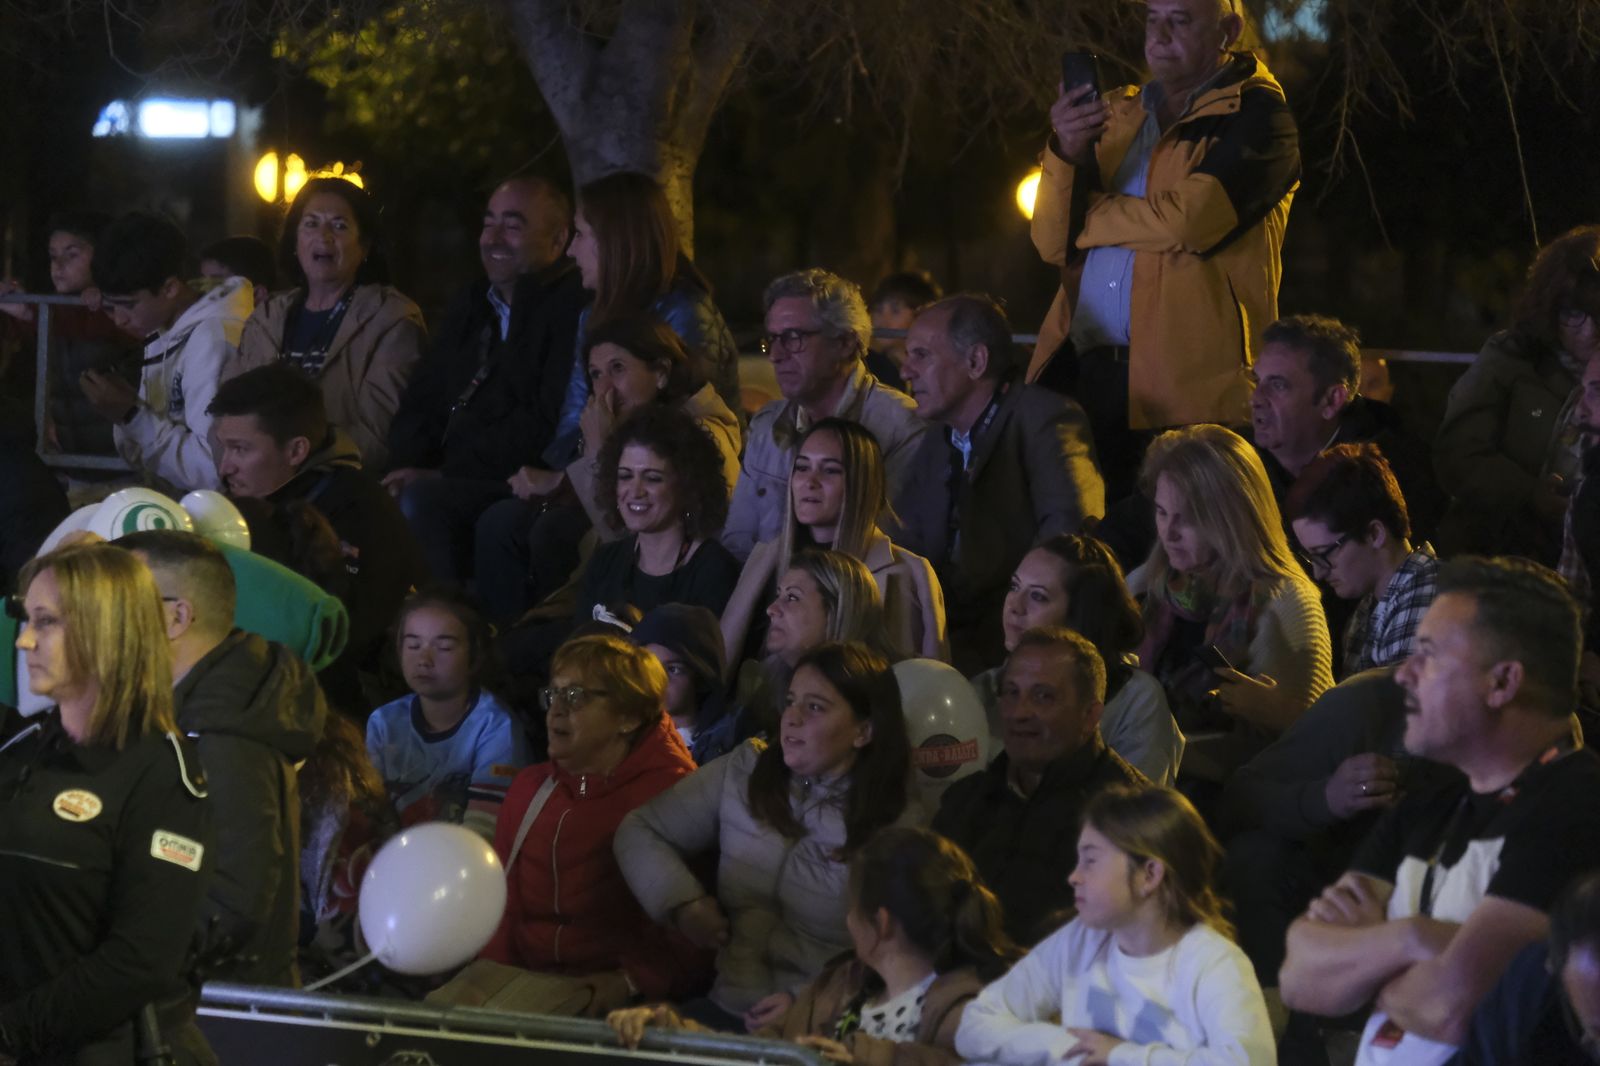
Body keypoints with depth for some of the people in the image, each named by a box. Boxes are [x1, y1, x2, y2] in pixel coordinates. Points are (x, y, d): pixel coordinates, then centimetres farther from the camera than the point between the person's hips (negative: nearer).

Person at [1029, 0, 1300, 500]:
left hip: (1186, 383, -6)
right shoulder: (1116, 115, 20)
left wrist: (1088, 215, 2)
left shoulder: (1257, 116, 0)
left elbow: (1189, 220, -15)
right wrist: (1066, 153, -5)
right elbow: (1053, 244, 14)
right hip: (1079, 371, 6)